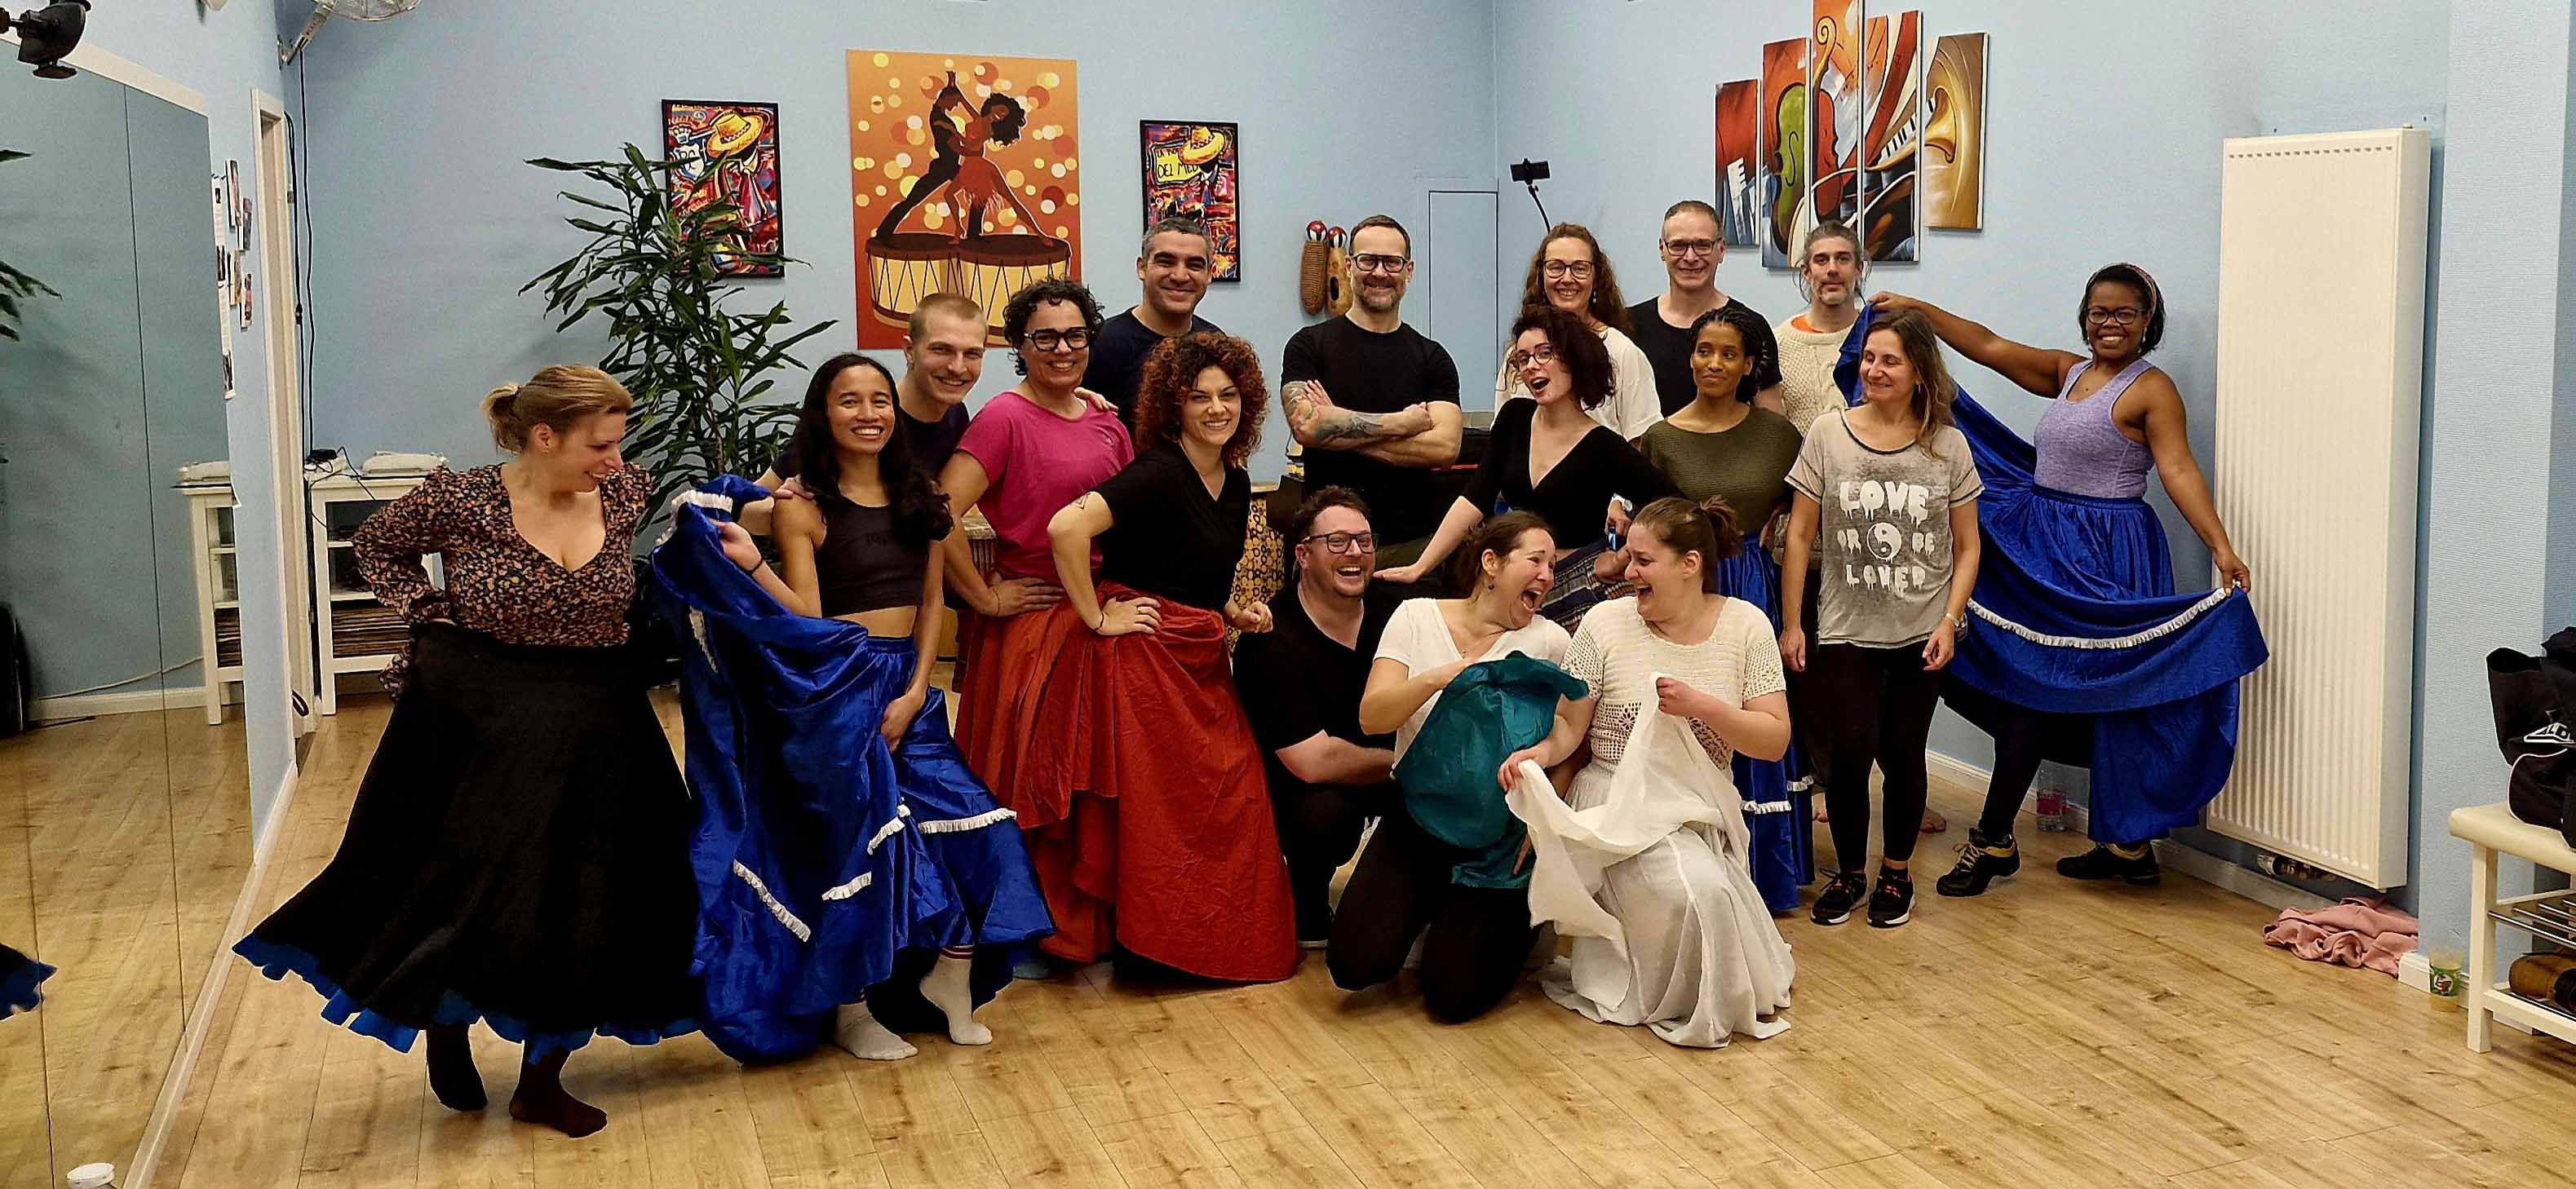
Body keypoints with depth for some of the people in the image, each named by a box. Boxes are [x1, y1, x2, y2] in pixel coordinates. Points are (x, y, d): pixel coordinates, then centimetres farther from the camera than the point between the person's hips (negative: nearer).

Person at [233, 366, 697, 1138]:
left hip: (594, 729, 3)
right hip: (476, 726, -3)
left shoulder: (628, 495, -3)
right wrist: (432, 613, -5)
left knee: (582, 906, 6)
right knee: (460, 892, 8)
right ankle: (447, 1031, 37)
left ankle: (542, 1082, 23)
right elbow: (376, 547, 6)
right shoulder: (460, 499, -11)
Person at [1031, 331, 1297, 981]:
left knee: (1230, 800, 7)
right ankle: (1148, 942, 10)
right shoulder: (1159, 473, -16)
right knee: (1151, 809, -4)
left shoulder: (1236, 483, 11)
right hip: (1139, 657, -8)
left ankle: (1220, 940, 20)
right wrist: (1098, 618, -22)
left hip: (1200, 665, 8)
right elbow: (1066, 528, -29)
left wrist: (1235, 614, 5)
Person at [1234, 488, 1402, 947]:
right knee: (1324, 813, -38)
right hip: (1293, 785, -5)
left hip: (1381, 774, 6)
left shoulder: (1393, 612, -5)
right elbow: (1312, 763, -28)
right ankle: (1308, 905, -4)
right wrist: (1400, 761, -17)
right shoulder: (1270, 639, -23)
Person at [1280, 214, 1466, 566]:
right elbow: (1305, 425, -14)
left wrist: (1341, 431, -12)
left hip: (1414, 538, 2)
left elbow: (1445, 447, -7)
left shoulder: (1432, 358, 8)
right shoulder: (1310, 345, 3)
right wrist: (1401, 422, -10)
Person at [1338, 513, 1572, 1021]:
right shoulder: (1416, 617, 1)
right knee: (1355, 965, -15)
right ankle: (1428, 907, 17)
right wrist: (1437, 678, -26)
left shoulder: (1549, 641, -3)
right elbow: (1372, 716, -9)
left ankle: (1517, 920, 18)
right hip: (1416, 815, 2)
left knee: (1453, 995, -14)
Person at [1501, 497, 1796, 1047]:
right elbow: (1569, 725, 0)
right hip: (1619, 804, -3)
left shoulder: (1746, 625, -1)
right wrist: (1539, 752, -23)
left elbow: (1775, 740, -4)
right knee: (1698, 892, -27)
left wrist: (1701, 706, -19)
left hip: (1705, 808, 3)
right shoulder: (1606, 623, -4)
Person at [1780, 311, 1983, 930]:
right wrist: (1790, 622, -2)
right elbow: (1800, 534, 0)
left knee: (1903, 753, 6)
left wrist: (1950, 620, -7)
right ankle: (1848, 873, 14)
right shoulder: (1828, 434, -2)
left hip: (1922, 632, 1)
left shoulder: (1947, 445, 0)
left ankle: (1896, 873, 25)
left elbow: (1966, 545, 5)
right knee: (1850, 752, -8)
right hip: (1846, 631, -1)